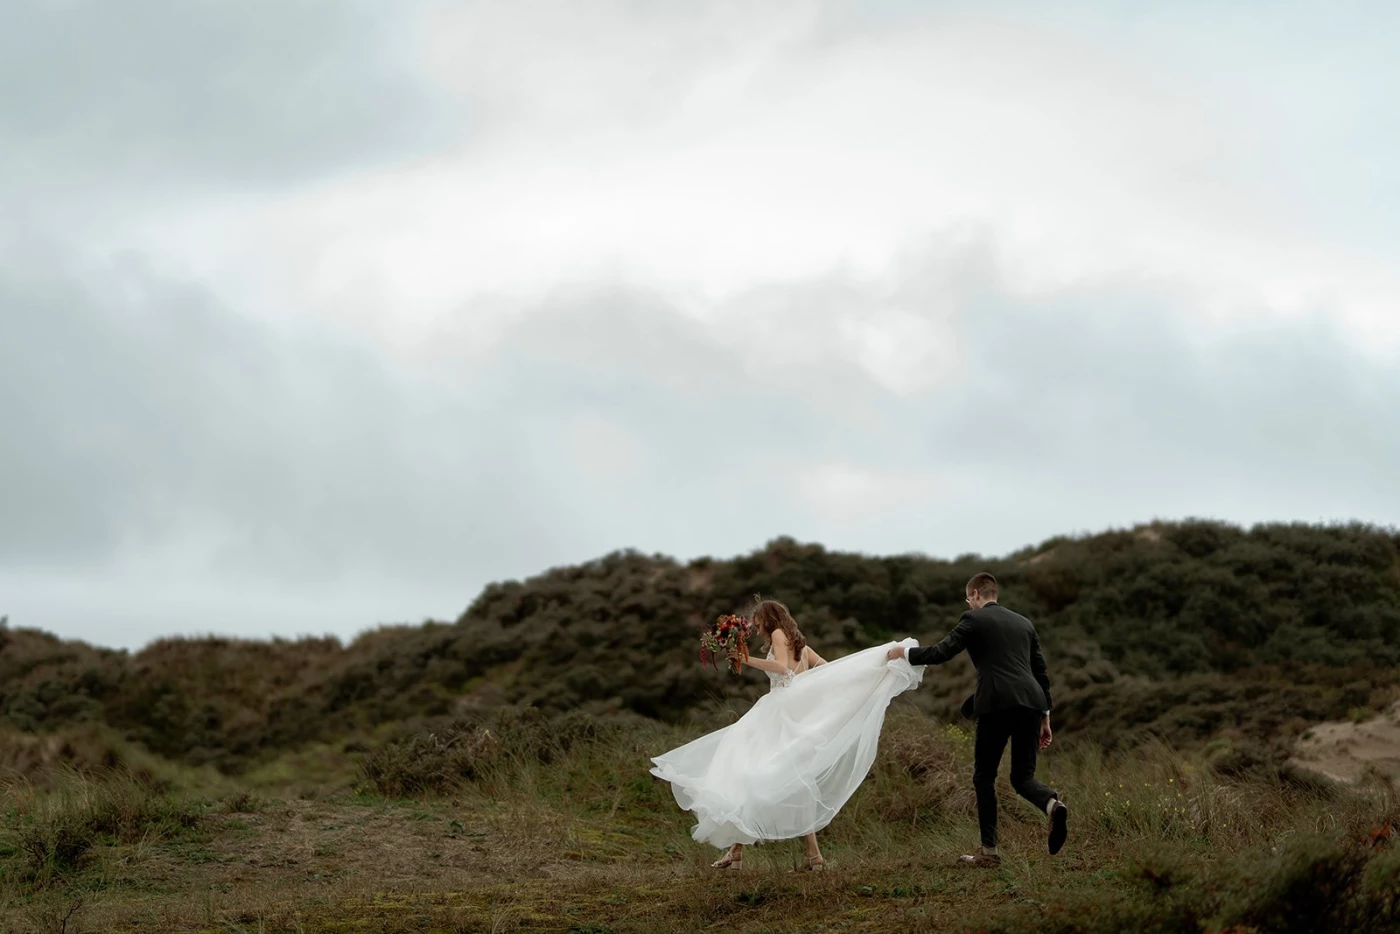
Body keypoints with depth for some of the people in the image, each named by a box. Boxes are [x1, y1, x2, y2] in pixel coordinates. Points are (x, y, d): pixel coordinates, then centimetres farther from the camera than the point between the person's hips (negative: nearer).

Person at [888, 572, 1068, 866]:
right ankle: (1052, 804, -23)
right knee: (1022, 776, 11)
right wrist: (1044, 718, 25)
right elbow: (1041, 672, 22)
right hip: (1031, 703, 5)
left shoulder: (974, 620, 5)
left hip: (997, 704, -5)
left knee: (984, 777, 8)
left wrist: (904, 652, 15)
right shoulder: (1024, 623, 23)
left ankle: (989, 851, 8)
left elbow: (940, 653, -1)